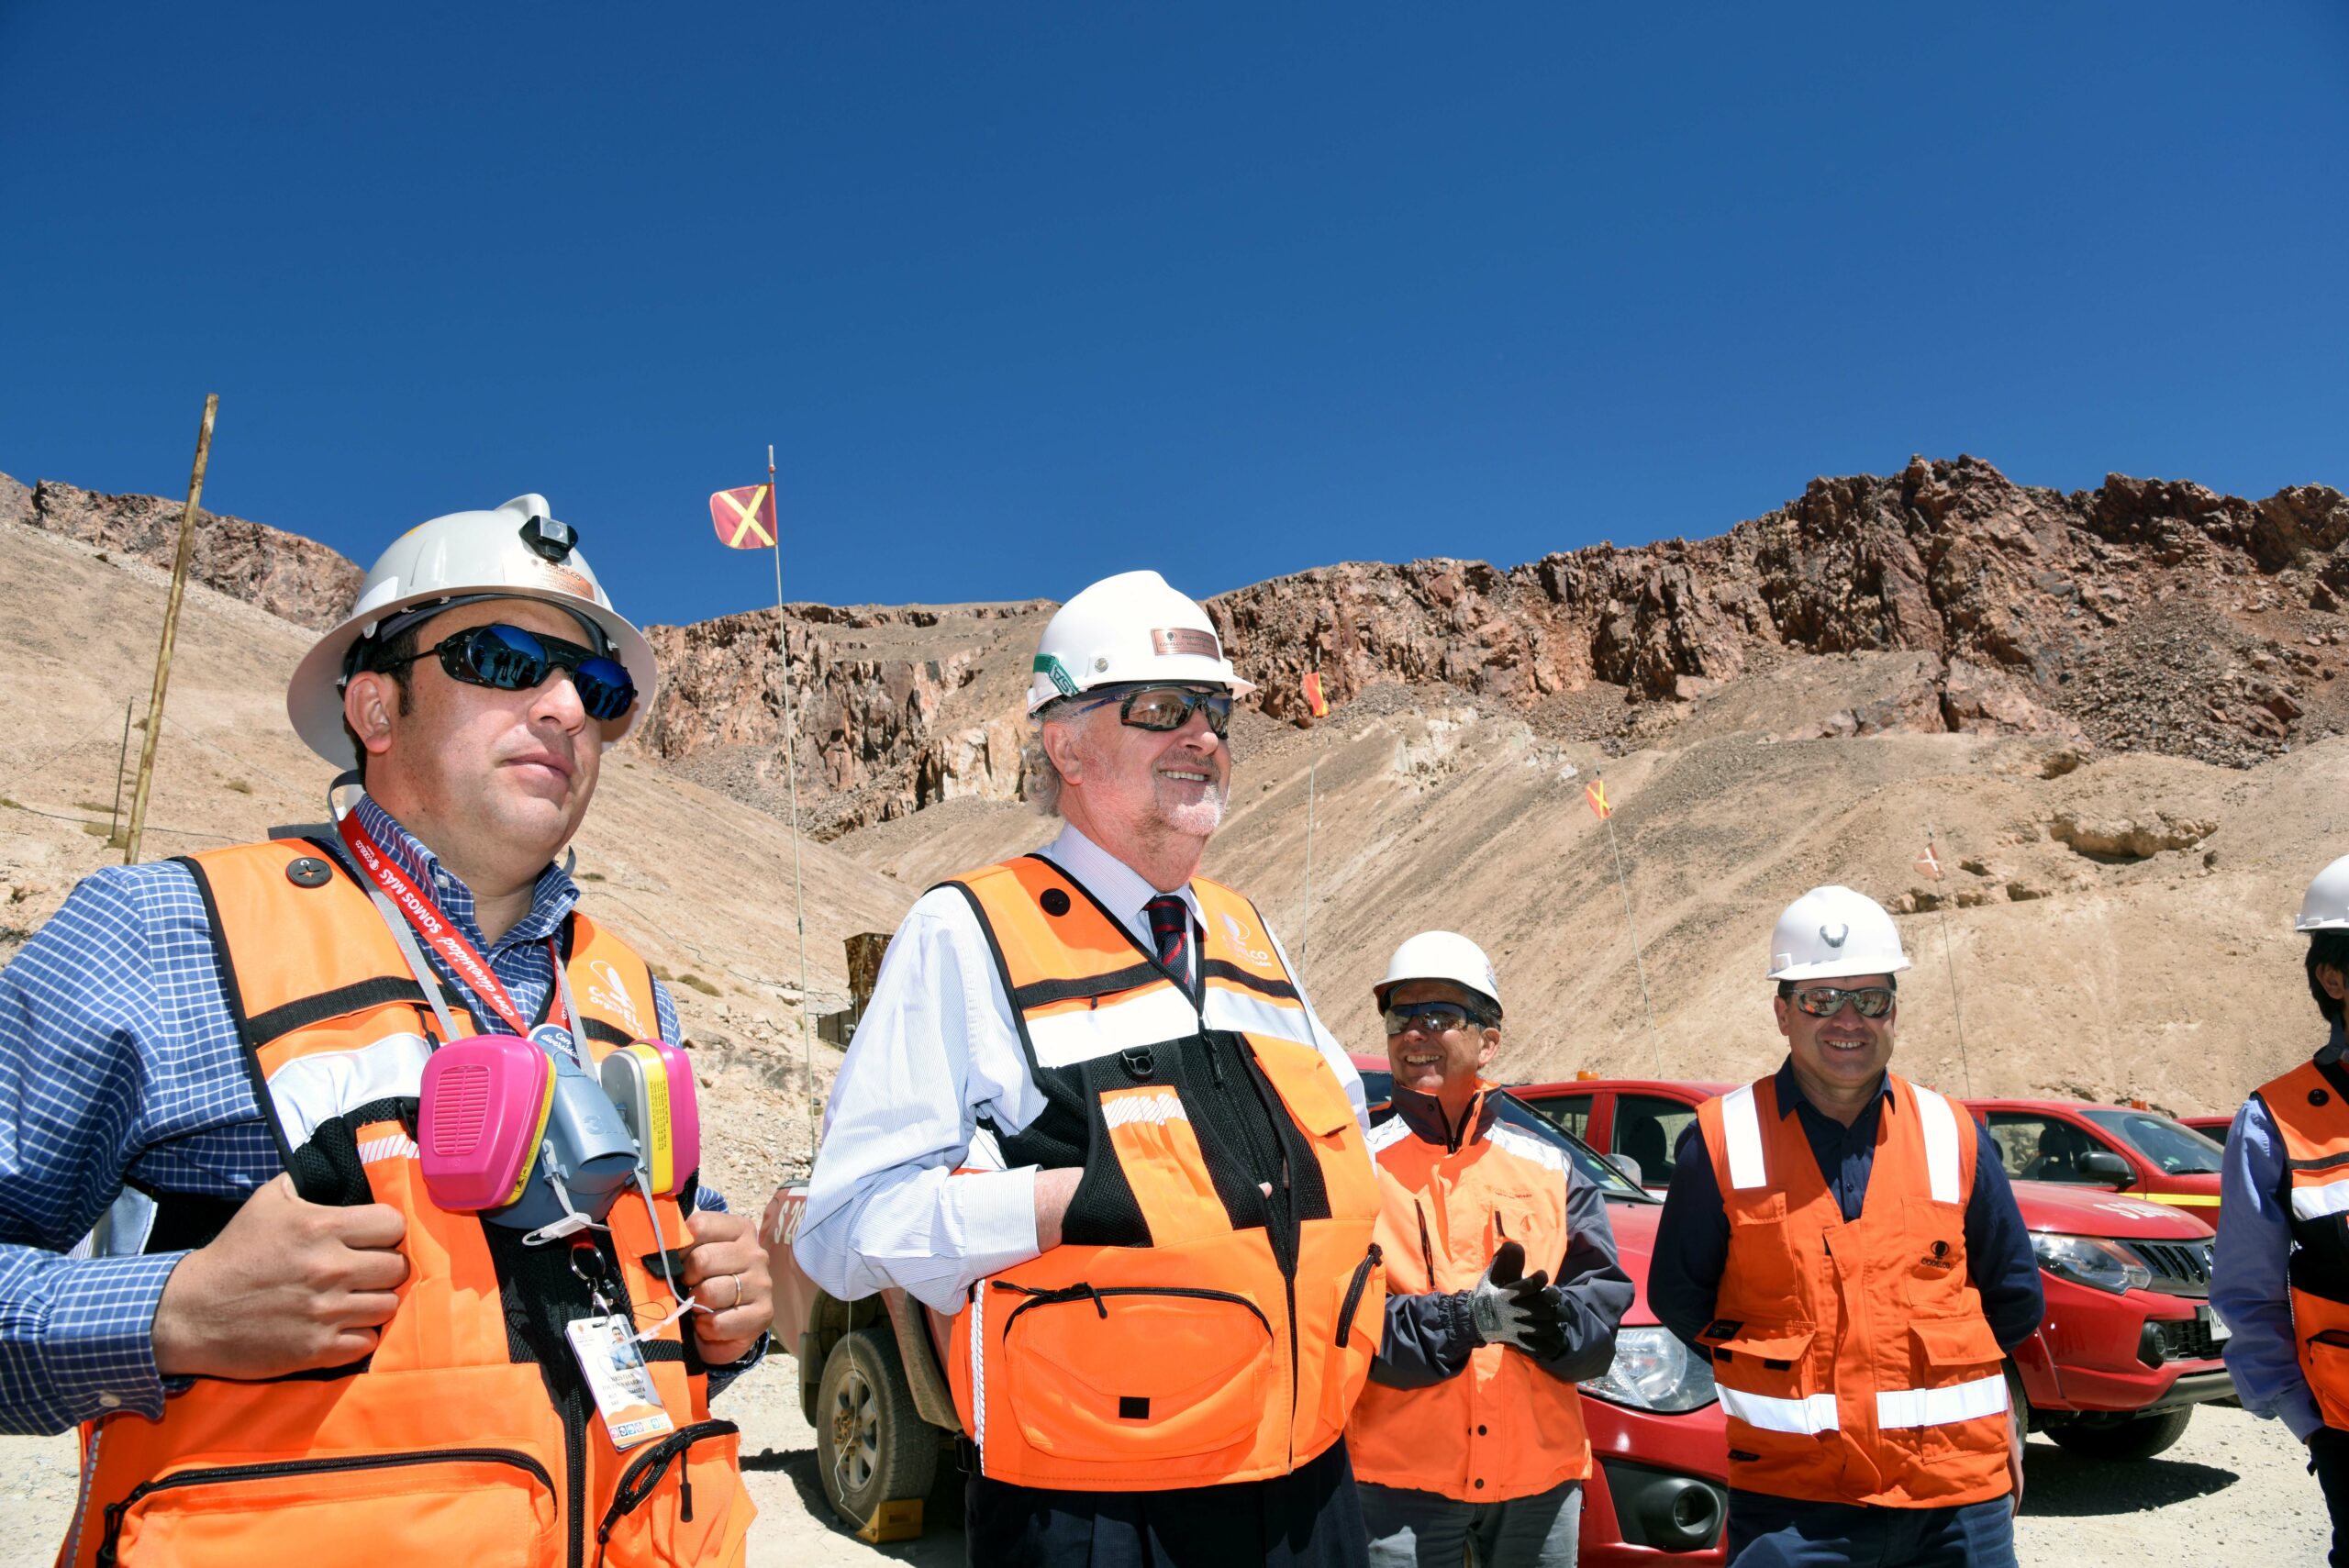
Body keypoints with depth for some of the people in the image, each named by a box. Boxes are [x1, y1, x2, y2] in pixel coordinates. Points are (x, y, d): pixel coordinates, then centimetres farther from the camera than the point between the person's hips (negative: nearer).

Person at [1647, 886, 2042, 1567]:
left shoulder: (1953, 1136, 4)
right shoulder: (1722, 1139, -3)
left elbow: (2016, 1298, 15)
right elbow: (1677, 1295, 5)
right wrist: (1777, 1375, 5)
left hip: (1960, 1492, 3)